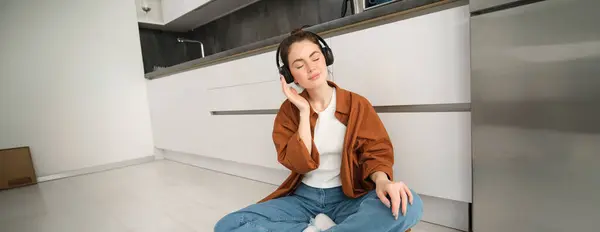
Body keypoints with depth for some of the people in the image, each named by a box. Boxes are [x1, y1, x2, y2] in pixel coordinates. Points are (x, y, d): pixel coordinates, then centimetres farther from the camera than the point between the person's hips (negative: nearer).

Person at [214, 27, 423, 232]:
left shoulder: (357, 104, -3)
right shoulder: (288, 111, -1)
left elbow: (376, 152, -3)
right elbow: (299, 164, -11)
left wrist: (381, 179, -26)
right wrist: (304, 111, -17)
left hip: (347, 197, 0)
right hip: (303, 197, 1)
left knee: (409, 205, -32)